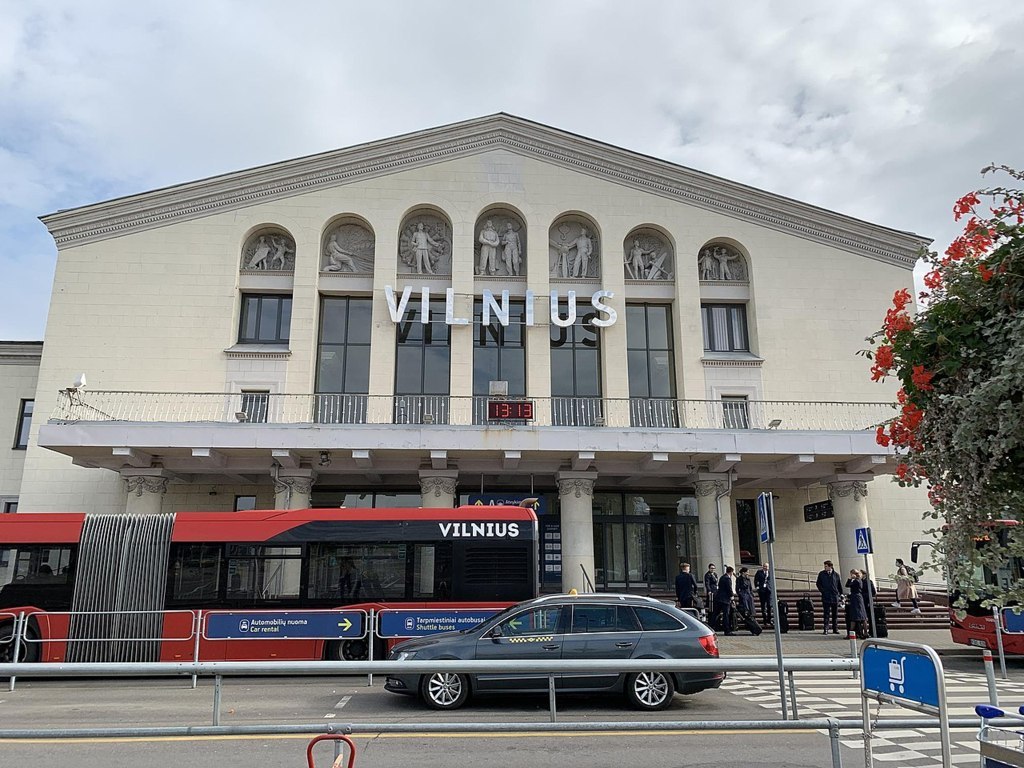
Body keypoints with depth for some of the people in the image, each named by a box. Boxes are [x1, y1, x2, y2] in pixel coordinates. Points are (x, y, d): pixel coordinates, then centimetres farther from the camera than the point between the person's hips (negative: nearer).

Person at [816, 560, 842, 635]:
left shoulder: (836, 575, 4)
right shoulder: (821, 574, 2)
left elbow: (839, 586, 12)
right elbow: (818, 583, 9)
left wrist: (841, 594, 8)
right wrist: (821, 590, -5)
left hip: (835, 597, 2)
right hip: (825, 597, -1)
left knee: (835, 614, 9)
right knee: (826, 614, -3)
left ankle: (835, 629, 17)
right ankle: (825, 629, -1)